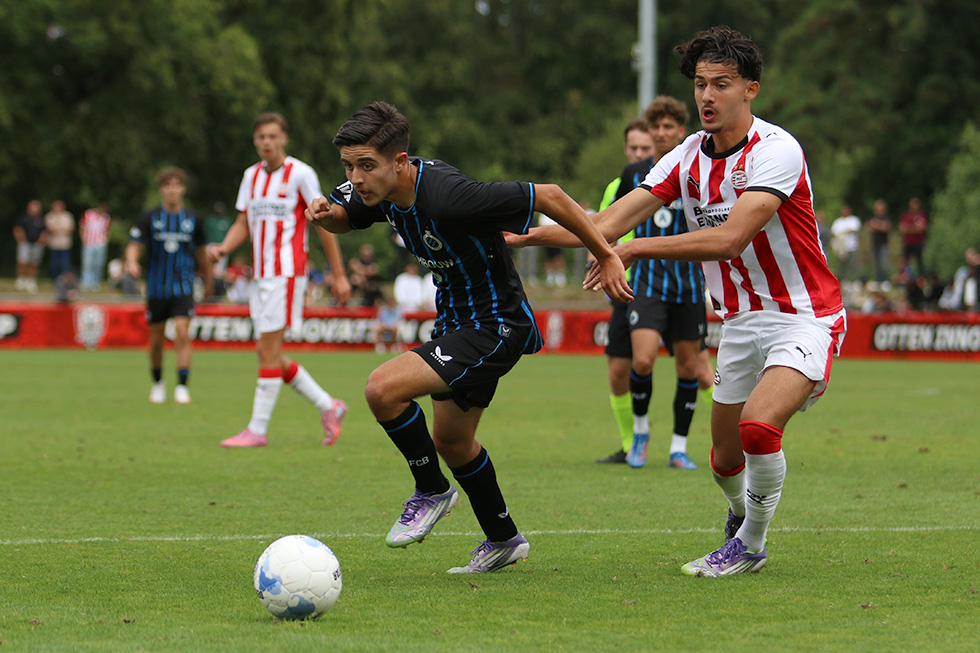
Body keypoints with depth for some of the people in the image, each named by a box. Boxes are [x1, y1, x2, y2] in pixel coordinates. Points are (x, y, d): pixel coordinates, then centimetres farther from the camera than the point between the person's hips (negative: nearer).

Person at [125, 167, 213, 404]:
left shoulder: (193, 220, 4)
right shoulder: (150, 218, 0)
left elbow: (201, 252, 16)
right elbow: (134, 245, -5)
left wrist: (208, 280, 25)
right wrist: (132, 263, -27)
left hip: (183, 289, 0)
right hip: (156, 289, 0)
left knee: (183, 334, -16)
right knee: (156, 340, 7)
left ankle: (182, 387, -15)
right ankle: (157, 383, 28)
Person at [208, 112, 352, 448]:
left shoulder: (300, 174, -5)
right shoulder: (251, 175, 14)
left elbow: (323, 223, -3)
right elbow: (243, 223, 16)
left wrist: (338, 274, -3)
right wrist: (224, 247, -5)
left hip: (286, 272, -7)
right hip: (260, 274, 7)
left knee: (269, 350, -10)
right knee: (269, 354, 6)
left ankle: (257, 429, -7)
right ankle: (328, 407, 18)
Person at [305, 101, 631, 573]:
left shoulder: (447, 196, -32)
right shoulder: (378, 189, -7)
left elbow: (548, 196, -25)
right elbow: (343, 218, 16)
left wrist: (606, 256, -17)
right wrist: (325, 213, -9)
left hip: (496, 327, -10)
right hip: (457, 320, 10)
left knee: (383, 388, -23)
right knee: (450, 441, 22)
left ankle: (431, 491, 0)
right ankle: (503, 540, 42)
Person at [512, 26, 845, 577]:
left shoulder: (776, 150, -19)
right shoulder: (688, 157, 2)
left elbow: (730, 238, -30)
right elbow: (608, 225, 1)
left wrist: (636, 250, -29)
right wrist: (524, 236, -9)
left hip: (805, 319, -7)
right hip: (742, 321, 7)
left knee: (759, 426, -28)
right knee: (726, 461, 10)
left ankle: (751, 545, -6)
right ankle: (743, 515, 44)